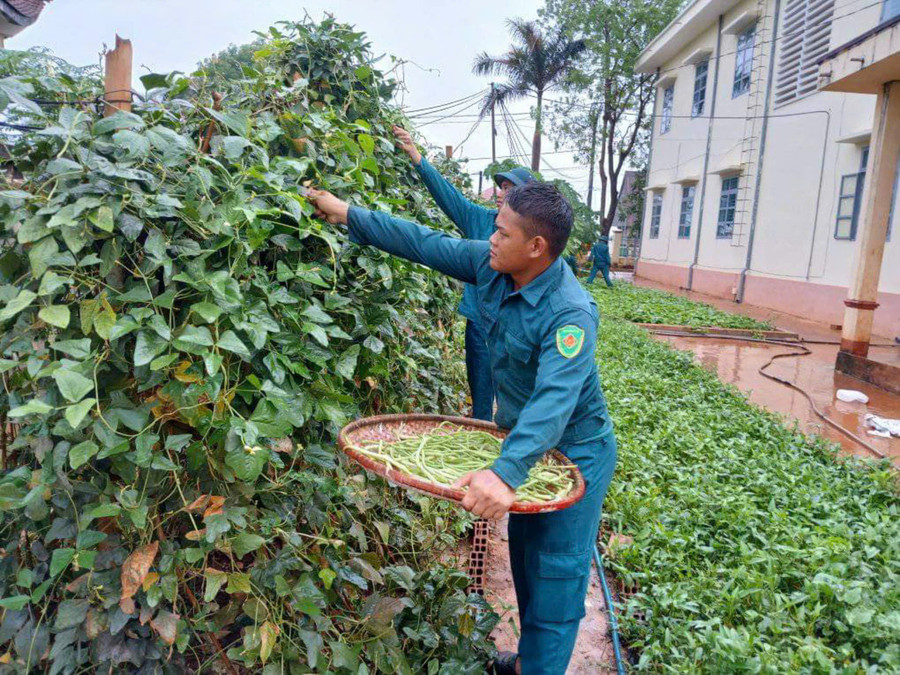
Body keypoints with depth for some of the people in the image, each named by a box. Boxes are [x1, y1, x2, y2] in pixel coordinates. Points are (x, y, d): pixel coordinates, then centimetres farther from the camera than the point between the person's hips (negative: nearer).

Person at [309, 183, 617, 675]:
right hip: (526, 441, 8)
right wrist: (347, 214, 0)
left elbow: (554, 402, -44)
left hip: (573, 452, -8)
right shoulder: (490, 266, -11)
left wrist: (506, 472, -57)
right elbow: (425, 243, -2)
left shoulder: (570, 314, -33)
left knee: (556, 576, 2)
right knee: (524, 556, 21)